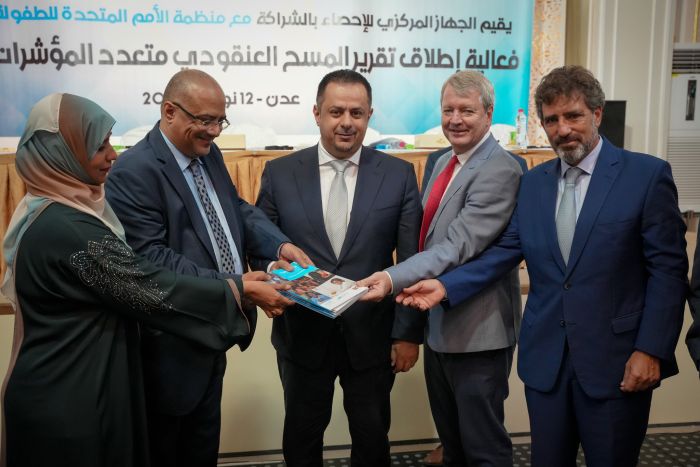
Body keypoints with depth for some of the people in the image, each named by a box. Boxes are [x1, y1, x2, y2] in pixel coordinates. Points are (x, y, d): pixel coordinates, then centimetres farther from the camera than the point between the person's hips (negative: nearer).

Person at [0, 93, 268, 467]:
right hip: (70, 397, -9)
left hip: (61, 386, 9)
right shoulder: (67, 227, -27)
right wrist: (241, 289, -16)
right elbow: (153, 290, -25)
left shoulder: (47, 210, 5)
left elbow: (128, 279, 9)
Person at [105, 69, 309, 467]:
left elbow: (238, 209, 9)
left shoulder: (209, 154, 5)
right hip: (173, 343, -8)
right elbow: (152, 258, -29)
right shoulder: (134, 171, -22)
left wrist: (281, 245, -12)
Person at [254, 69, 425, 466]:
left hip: (372, 336, 0)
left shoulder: (399, 175, -3)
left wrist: (408, 332, -4)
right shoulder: (279, 173, -2)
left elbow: (412, 261, -3)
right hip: (302, 335, 1)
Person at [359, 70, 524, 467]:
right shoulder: (444, 162, 10)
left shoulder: (500, 170, -19)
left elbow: (459, 245, -28)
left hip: (477, 331, -9)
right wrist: (412, 287, 14)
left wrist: (394, 278, -37)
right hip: (438, 323, 9)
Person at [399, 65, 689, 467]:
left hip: (616, 359, -3)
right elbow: (504, 252, 3)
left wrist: (651, 349, -13)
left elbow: (668, 269, -8)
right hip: (545, 358, 4)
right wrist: (446, 286, -11)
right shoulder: (533, 182, 8)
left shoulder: (647, 174, -6)